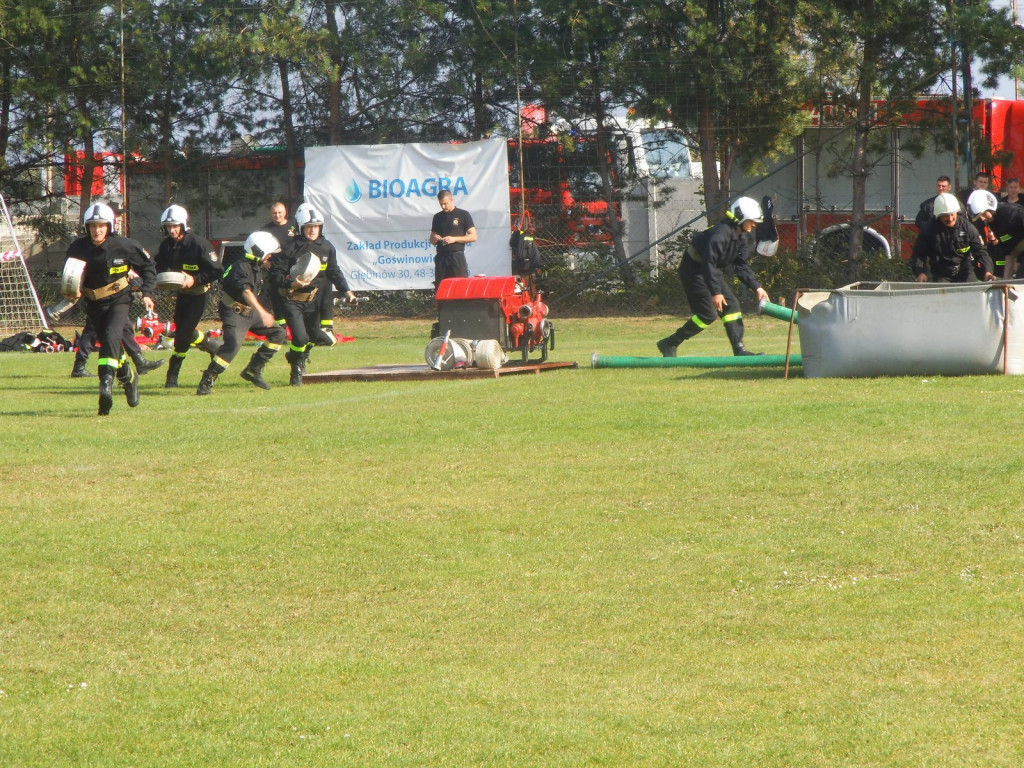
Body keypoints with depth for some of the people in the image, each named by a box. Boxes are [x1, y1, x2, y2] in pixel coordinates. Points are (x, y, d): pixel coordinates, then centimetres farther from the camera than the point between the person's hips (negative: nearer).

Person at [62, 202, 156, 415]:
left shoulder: (123, 246, -14)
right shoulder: (77, 249, -8)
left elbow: (148, 266, 1)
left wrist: (147, 293, -7)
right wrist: (70, 293, -14)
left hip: (118, 300, -3)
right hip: (94, 304, 3)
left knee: (111, 337, -25)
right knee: (109, 345, 11)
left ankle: (106, 384, -33)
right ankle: (128, 377, 38)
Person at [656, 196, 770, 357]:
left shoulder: (743, 237, 3)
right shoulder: (721, 233, -28)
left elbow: (741, 266, 10)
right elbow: (708, 263, -31)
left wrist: (756, 287, 1)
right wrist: (715, 292, -33)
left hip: (711, 270, 10)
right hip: (694, 270, -10)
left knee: (731, 306, 1)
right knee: (708, 314, -13)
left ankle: (739, 349, 2)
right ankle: (669, 344, -5)